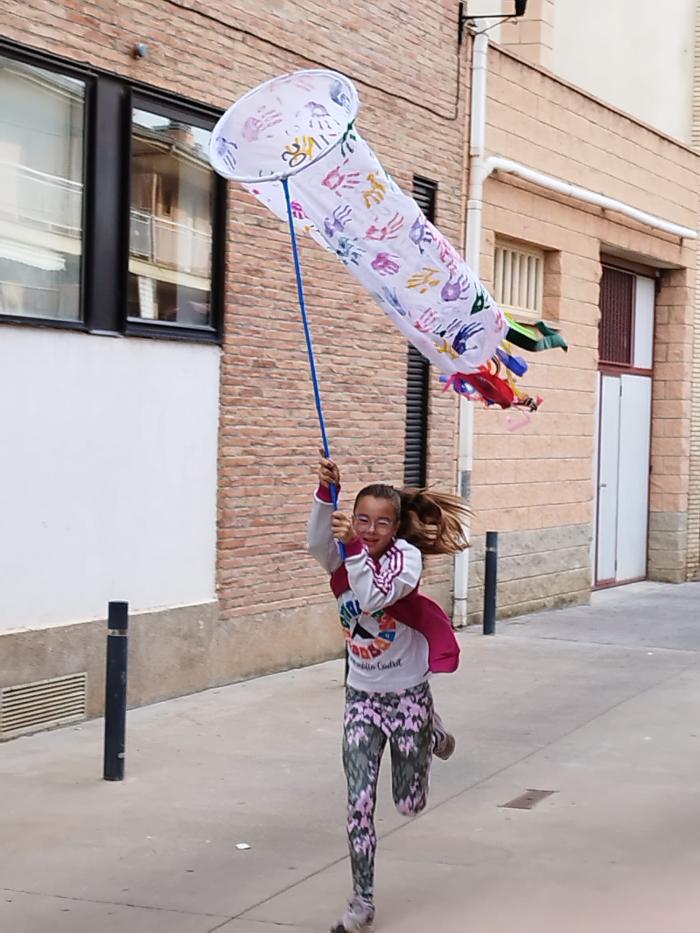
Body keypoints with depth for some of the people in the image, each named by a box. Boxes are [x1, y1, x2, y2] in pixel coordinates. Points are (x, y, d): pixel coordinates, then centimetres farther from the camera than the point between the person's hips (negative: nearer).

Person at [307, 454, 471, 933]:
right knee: (359, 804, -2)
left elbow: (374, 597, -33)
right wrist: (327, 490, -44)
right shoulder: (346, 556, -6)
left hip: (407, 694, -3)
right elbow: (318, 543, -30)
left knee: (409, 803, 12)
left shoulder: (406, 557, -16)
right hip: (361, 697, 3)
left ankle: (432, 734, 42)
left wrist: (356, 547, -39)